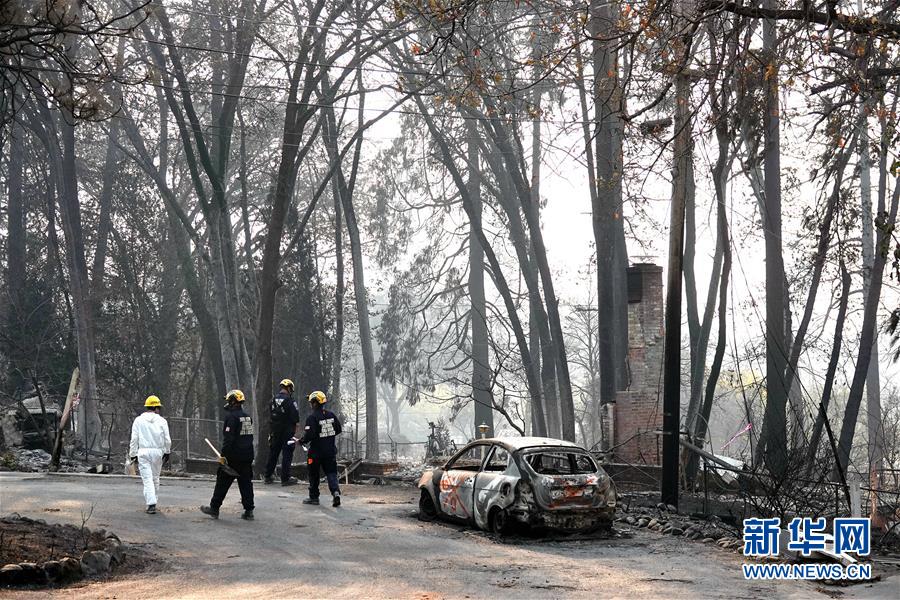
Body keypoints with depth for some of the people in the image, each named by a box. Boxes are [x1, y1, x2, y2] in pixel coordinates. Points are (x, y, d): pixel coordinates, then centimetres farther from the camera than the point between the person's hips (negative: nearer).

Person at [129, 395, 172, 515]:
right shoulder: (161, 421, -1)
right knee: (155, 477, 16)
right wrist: (167, 452, 16)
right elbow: (167, 439, 2)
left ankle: (151, 504, -13)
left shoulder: (139, 420, -1)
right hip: (157, 451, 1)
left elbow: (134, 439, -2)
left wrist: (133, 454, 5)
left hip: (143, 452, -1)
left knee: (147, 479, -4)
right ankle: (152, 501, 25)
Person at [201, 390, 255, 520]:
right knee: (246, 482, 8)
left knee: (223, 482, 4)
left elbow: (228, 438, -19)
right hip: (248, 456, 7)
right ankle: (249, 511, 6)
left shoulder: (231, 417, -13)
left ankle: (214, 508, 11)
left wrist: (224, 455, -18)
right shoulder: (248, 417, 12)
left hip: (233, 456, -7)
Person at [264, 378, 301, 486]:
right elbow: (295, 416, -15)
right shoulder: (289, 400, -14)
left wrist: (273, 427, 17)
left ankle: (268, 476, 20)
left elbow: (270, 415, 12)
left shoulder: (273, 399, 7)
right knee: (287, 454, -1)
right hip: (287, 431, -6)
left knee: (273, 453, 15)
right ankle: (285, 478, -1)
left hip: (275, 431, 6)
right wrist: (296, 426, 0)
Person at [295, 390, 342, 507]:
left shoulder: (312, 418, -16)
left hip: (316, 450, -5)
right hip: (330, 450, 5)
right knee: (331, 472, 7)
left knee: (314, 475, 10)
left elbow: (309, 435, -22)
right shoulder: (331, 415, 3)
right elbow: (338, 429, 10)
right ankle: (336, 492, -14)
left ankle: (314, 497, 18)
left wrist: (300, 441, -5)